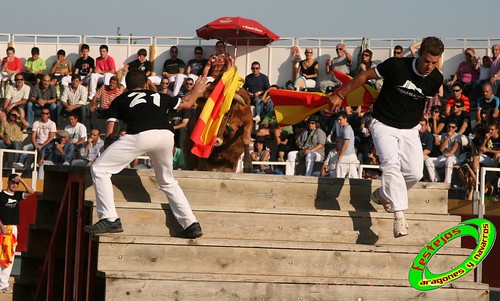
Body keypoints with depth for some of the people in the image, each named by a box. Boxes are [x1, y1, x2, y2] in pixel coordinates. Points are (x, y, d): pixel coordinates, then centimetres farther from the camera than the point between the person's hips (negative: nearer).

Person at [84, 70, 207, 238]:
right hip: (166, 135, 4)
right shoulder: (159, 96, 31)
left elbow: (109, 133, 17)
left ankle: (110, 220, -2)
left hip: (140, 136, -4)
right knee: (167, 181, 27)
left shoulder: (119, 100, 25)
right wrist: (196, 92, 66)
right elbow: (186, 104, 47)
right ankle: (191, 224, 21)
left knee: (99, 169, 7)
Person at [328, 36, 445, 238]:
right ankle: (399, 216, -31)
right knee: (391, 163, -25)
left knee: (415, 173, -6)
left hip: (410, 129, 4)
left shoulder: (436, 79, -7)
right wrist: (340, 95, -2)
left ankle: (382, 195, 23)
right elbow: (366, 75, -7)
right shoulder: (397, 65, -19)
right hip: (384, 124, -4)